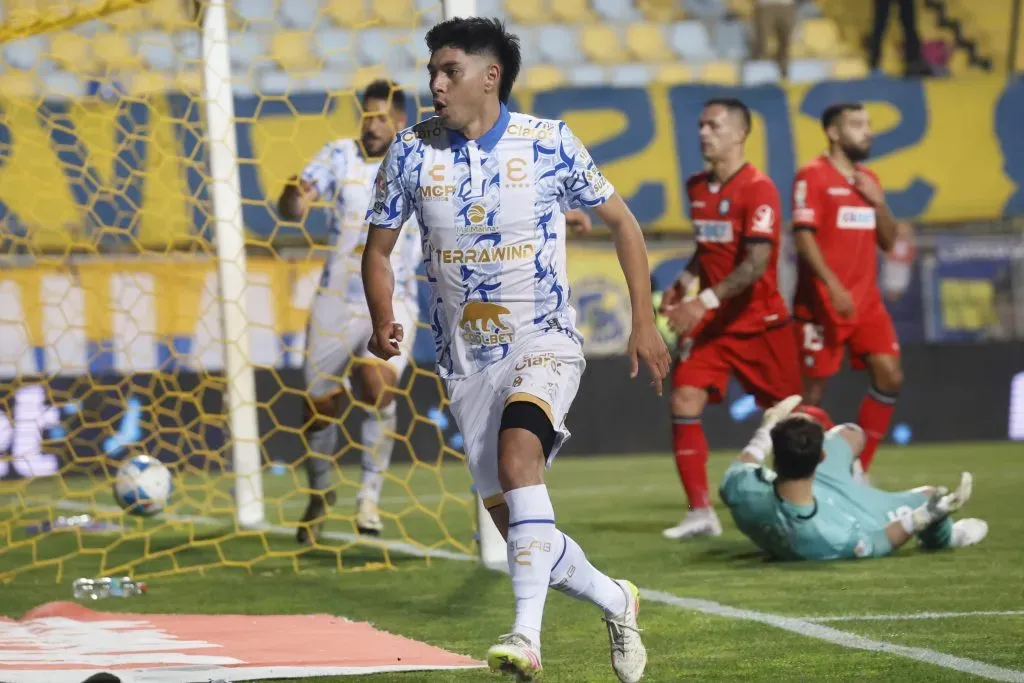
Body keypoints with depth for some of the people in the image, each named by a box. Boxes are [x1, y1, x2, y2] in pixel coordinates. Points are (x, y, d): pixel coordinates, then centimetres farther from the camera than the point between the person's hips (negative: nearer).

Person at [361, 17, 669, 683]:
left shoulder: (549, 143, -7)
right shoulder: (412, 152, 0)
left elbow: (622, 222, 5)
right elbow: (379, 249, 9)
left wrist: (645, 322, 1)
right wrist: (383, 321, -9)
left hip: (544, 340, -4)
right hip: (466, 358, 4)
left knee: (517, 449, -32)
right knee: (510, 518, 4)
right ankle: (614, 599, 30)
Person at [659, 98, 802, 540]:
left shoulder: (758, 189, -15)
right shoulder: (697, 187, 7)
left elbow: (756, 263, -24)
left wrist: (705, 300, -33)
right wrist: (682, 284, 4)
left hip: (759, 322, -6)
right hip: (710, 322, 6)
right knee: (684, 402, -10)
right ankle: (700, 512, -6)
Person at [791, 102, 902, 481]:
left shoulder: (868, 179, 15)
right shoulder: (812, 176, -7)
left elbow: (888, 241, 16)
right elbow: (803, 235, -16)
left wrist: (877, 201, -2)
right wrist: (833, 285, -25)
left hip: (866, 301, 7)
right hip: (822, 303, -7)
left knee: (890, 375, -3)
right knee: (814, 387, -2)